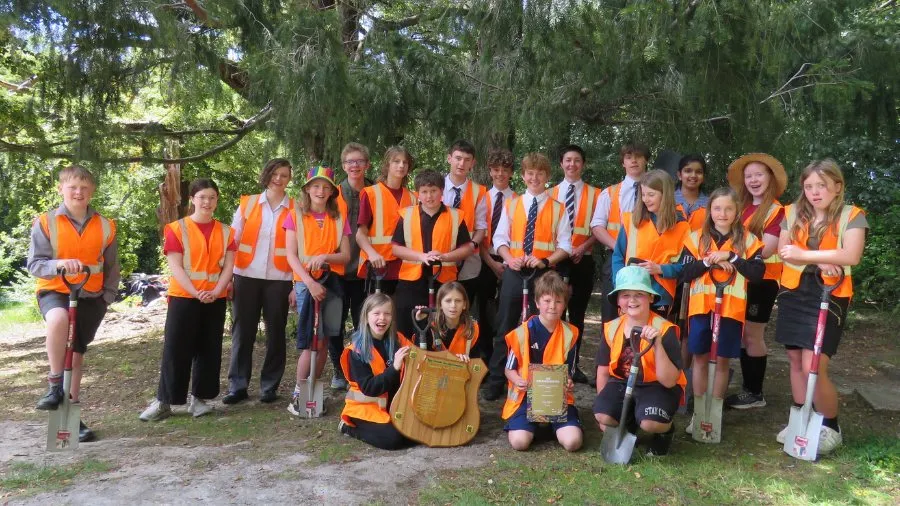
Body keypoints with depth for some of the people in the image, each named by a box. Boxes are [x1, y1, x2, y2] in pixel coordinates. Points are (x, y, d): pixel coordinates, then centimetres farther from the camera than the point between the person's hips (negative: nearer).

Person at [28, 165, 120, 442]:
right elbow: (35, 264, -11)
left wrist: (107, 296, 1)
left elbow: (111, 267, 9)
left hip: (90, 297, 3)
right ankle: (55, 385, -17)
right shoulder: (45, 223, -7)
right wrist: (58, 264, -31)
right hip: (54, 292, -3)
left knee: (76, 354, 10)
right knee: (59, 320, -36)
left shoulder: (105, 226, 0)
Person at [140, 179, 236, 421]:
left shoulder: (226, 232, 7)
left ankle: (200, 398, 18)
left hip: (215, 299, 3)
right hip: (183, 297, -3)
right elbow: (175, 267, -8)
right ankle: (164, 401, 8)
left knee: (209, 350, 7)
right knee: (175, 350, -1)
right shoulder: (177, 229, -2)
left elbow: (228, 266, 1)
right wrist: (196, 292, -19)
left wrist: (215, 292, -14)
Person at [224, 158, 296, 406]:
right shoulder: (248, 203, 6)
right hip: (246, 277, 1)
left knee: (275, 333, 5)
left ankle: (270, 386, 16)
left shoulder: (295, 209, 2)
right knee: (243, 331, 4)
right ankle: (237, 386, 13)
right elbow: (232, 240, 5)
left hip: (279, 280, -1)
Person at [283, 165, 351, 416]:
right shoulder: (295, 216, 4)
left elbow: (346, 256, 5)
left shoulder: (339, 219, 10)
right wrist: (309, 282, -16)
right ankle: (298, 394, 1)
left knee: (324, 341, 3)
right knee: (311, 341, -9)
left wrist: (325, 257, -15)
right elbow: (291, 256, -4)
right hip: (306, 282, -3)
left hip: (332, 283, 3)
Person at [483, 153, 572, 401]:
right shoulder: (511, 205, 9)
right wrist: (510, 259, -11)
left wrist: (545, 261, -16)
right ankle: (496, 381, 14)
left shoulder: (558, 208, 3)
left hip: (544, 273, -1)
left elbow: (565, 245, 0)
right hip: (514, 271, 2)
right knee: (505, 327, 5)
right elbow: (500, 238, 7)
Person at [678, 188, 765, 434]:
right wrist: (708, 261, -15)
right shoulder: (697, 238, 5)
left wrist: (731, 257, -15)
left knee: (722, 360, 6)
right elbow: (684, 274, 0)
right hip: (701, 306, 1)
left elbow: (757, 273, -7)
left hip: (731, 308, -1)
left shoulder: (747, 239, 3)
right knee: (700, 357, 7)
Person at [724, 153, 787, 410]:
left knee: (752, 335, -1)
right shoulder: (743, 208, 12)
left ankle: (755, 393, 11)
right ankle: (747, 388, 21)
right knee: (742, 334, 10)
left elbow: (767, 249, -18)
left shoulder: (776, 210, -9)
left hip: (762, 280, -7)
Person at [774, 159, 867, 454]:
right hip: (793, 293, 5)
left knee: (813, 367, -10)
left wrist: (805, 255, -21)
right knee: (796, 361, 11)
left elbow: (851, 256, -18)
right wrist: (819, 262, -16)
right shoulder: (793, 213, 7)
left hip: (829, 297, -4)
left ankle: (831, 427, 12)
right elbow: (783, 252, -1)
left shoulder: (852, 216, -4)